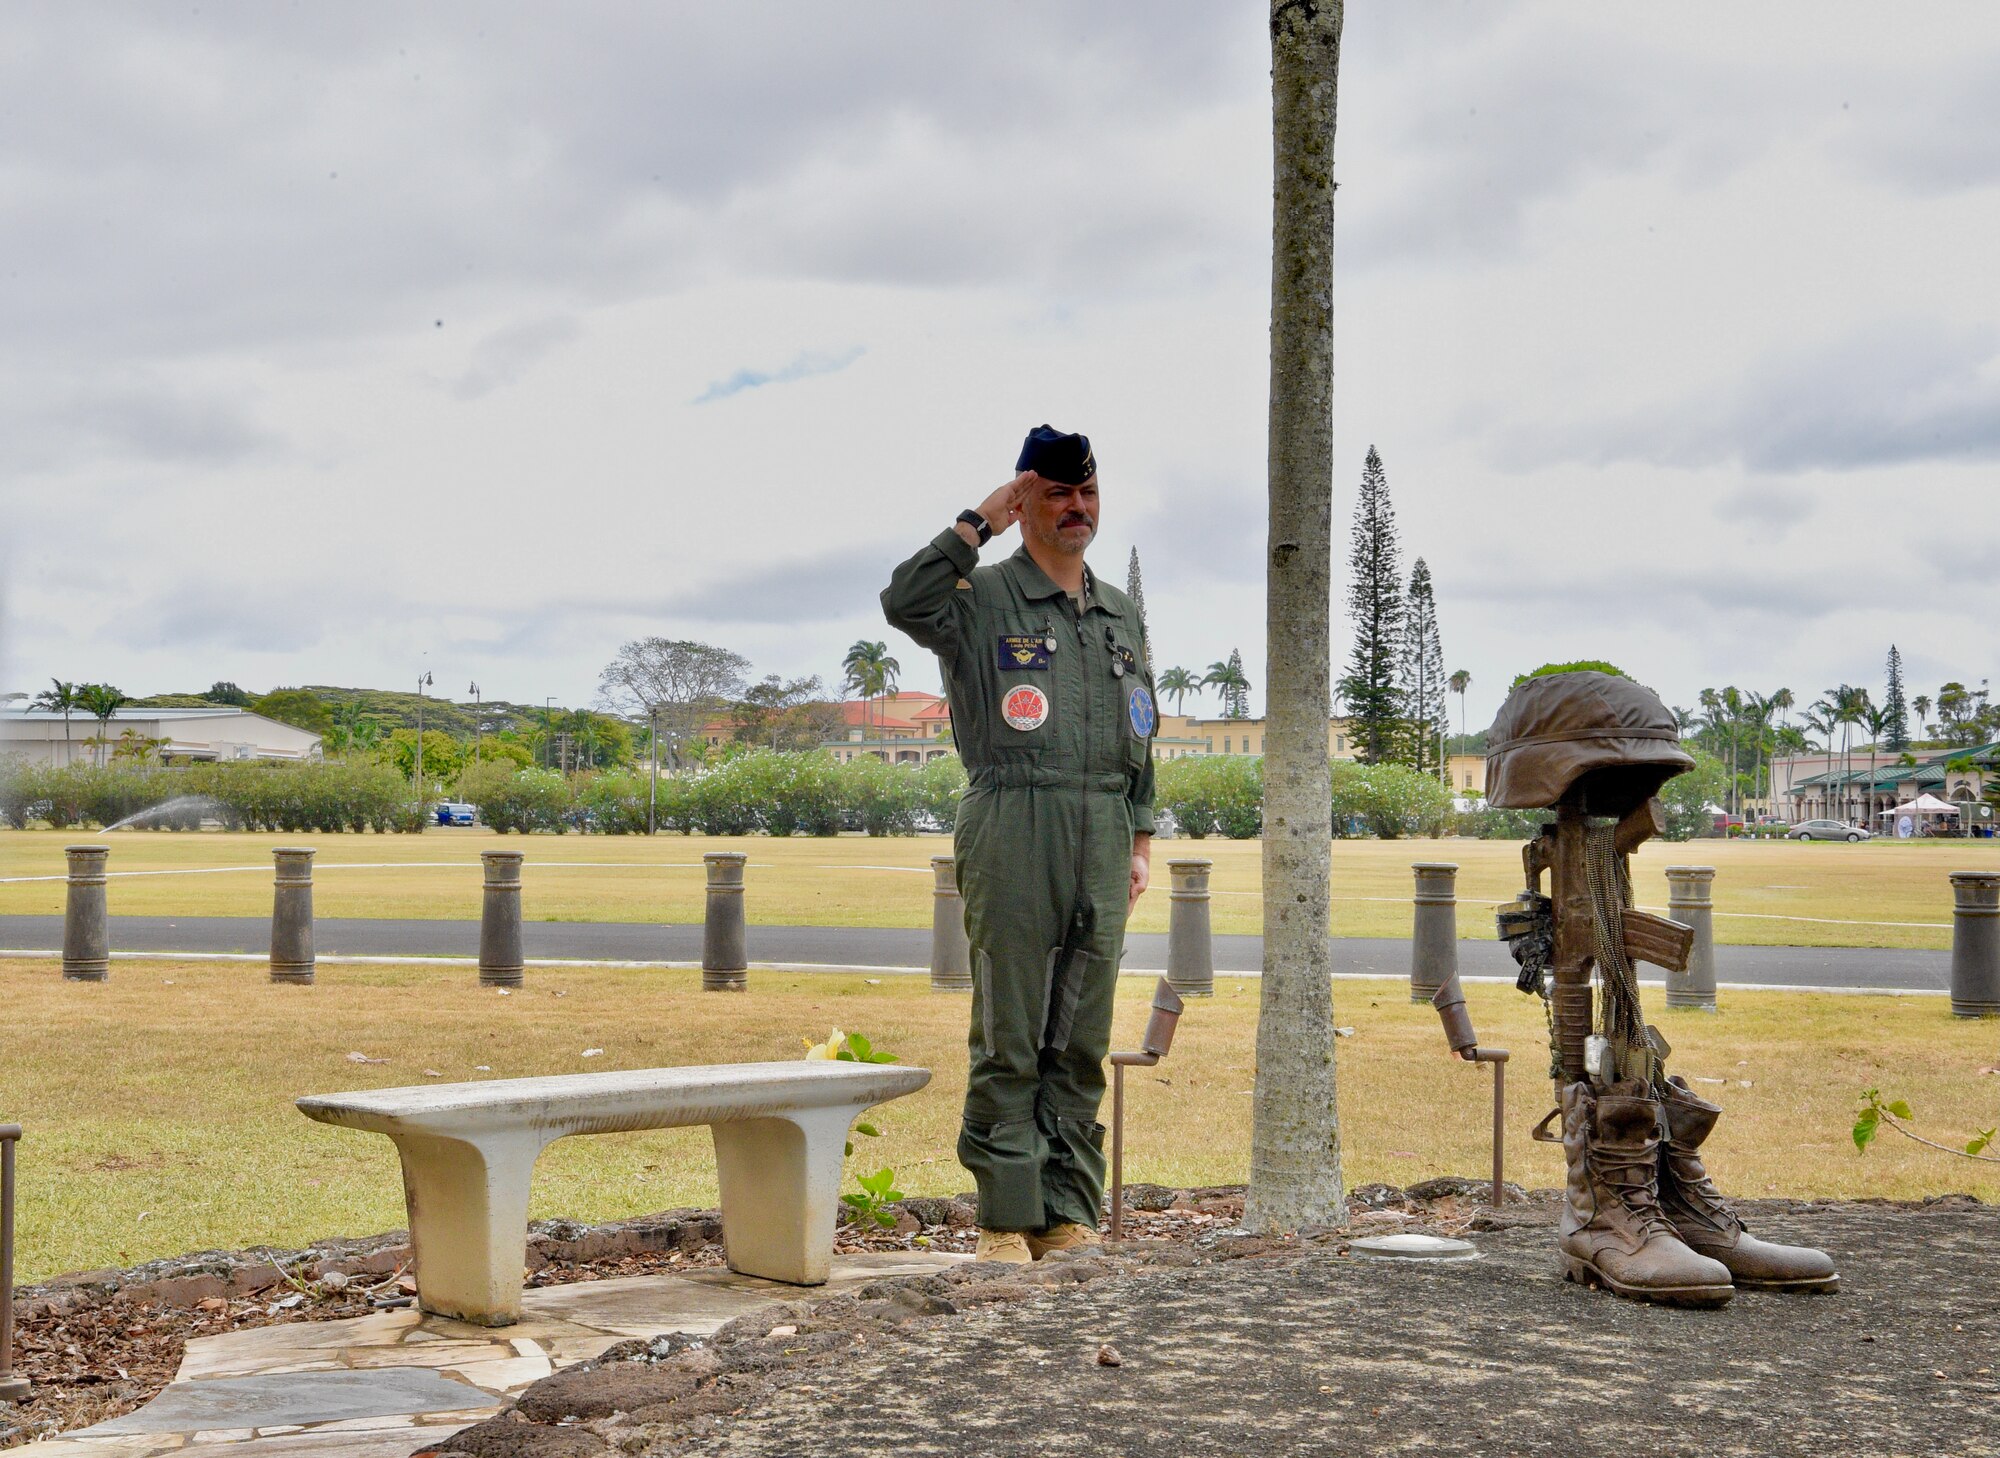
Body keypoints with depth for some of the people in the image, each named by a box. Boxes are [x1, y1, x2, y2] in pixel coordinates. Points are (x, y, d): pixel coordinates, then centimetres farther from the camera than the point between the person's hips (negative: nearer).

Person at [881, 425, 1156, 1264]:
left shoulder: (1122, 616, 19)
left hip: (1102, 837, 5)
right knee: (1009, 1043, -3)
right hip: (1012, 829, -5)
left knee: (1083, 1042, 6)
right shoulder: (983, 599, 2)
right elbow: (904, 602, -20)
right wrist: (980, 525, -12)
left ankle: (1068, 1215, 12)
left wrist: (1141, 839, 16)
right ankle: (1005, 1219, 2)